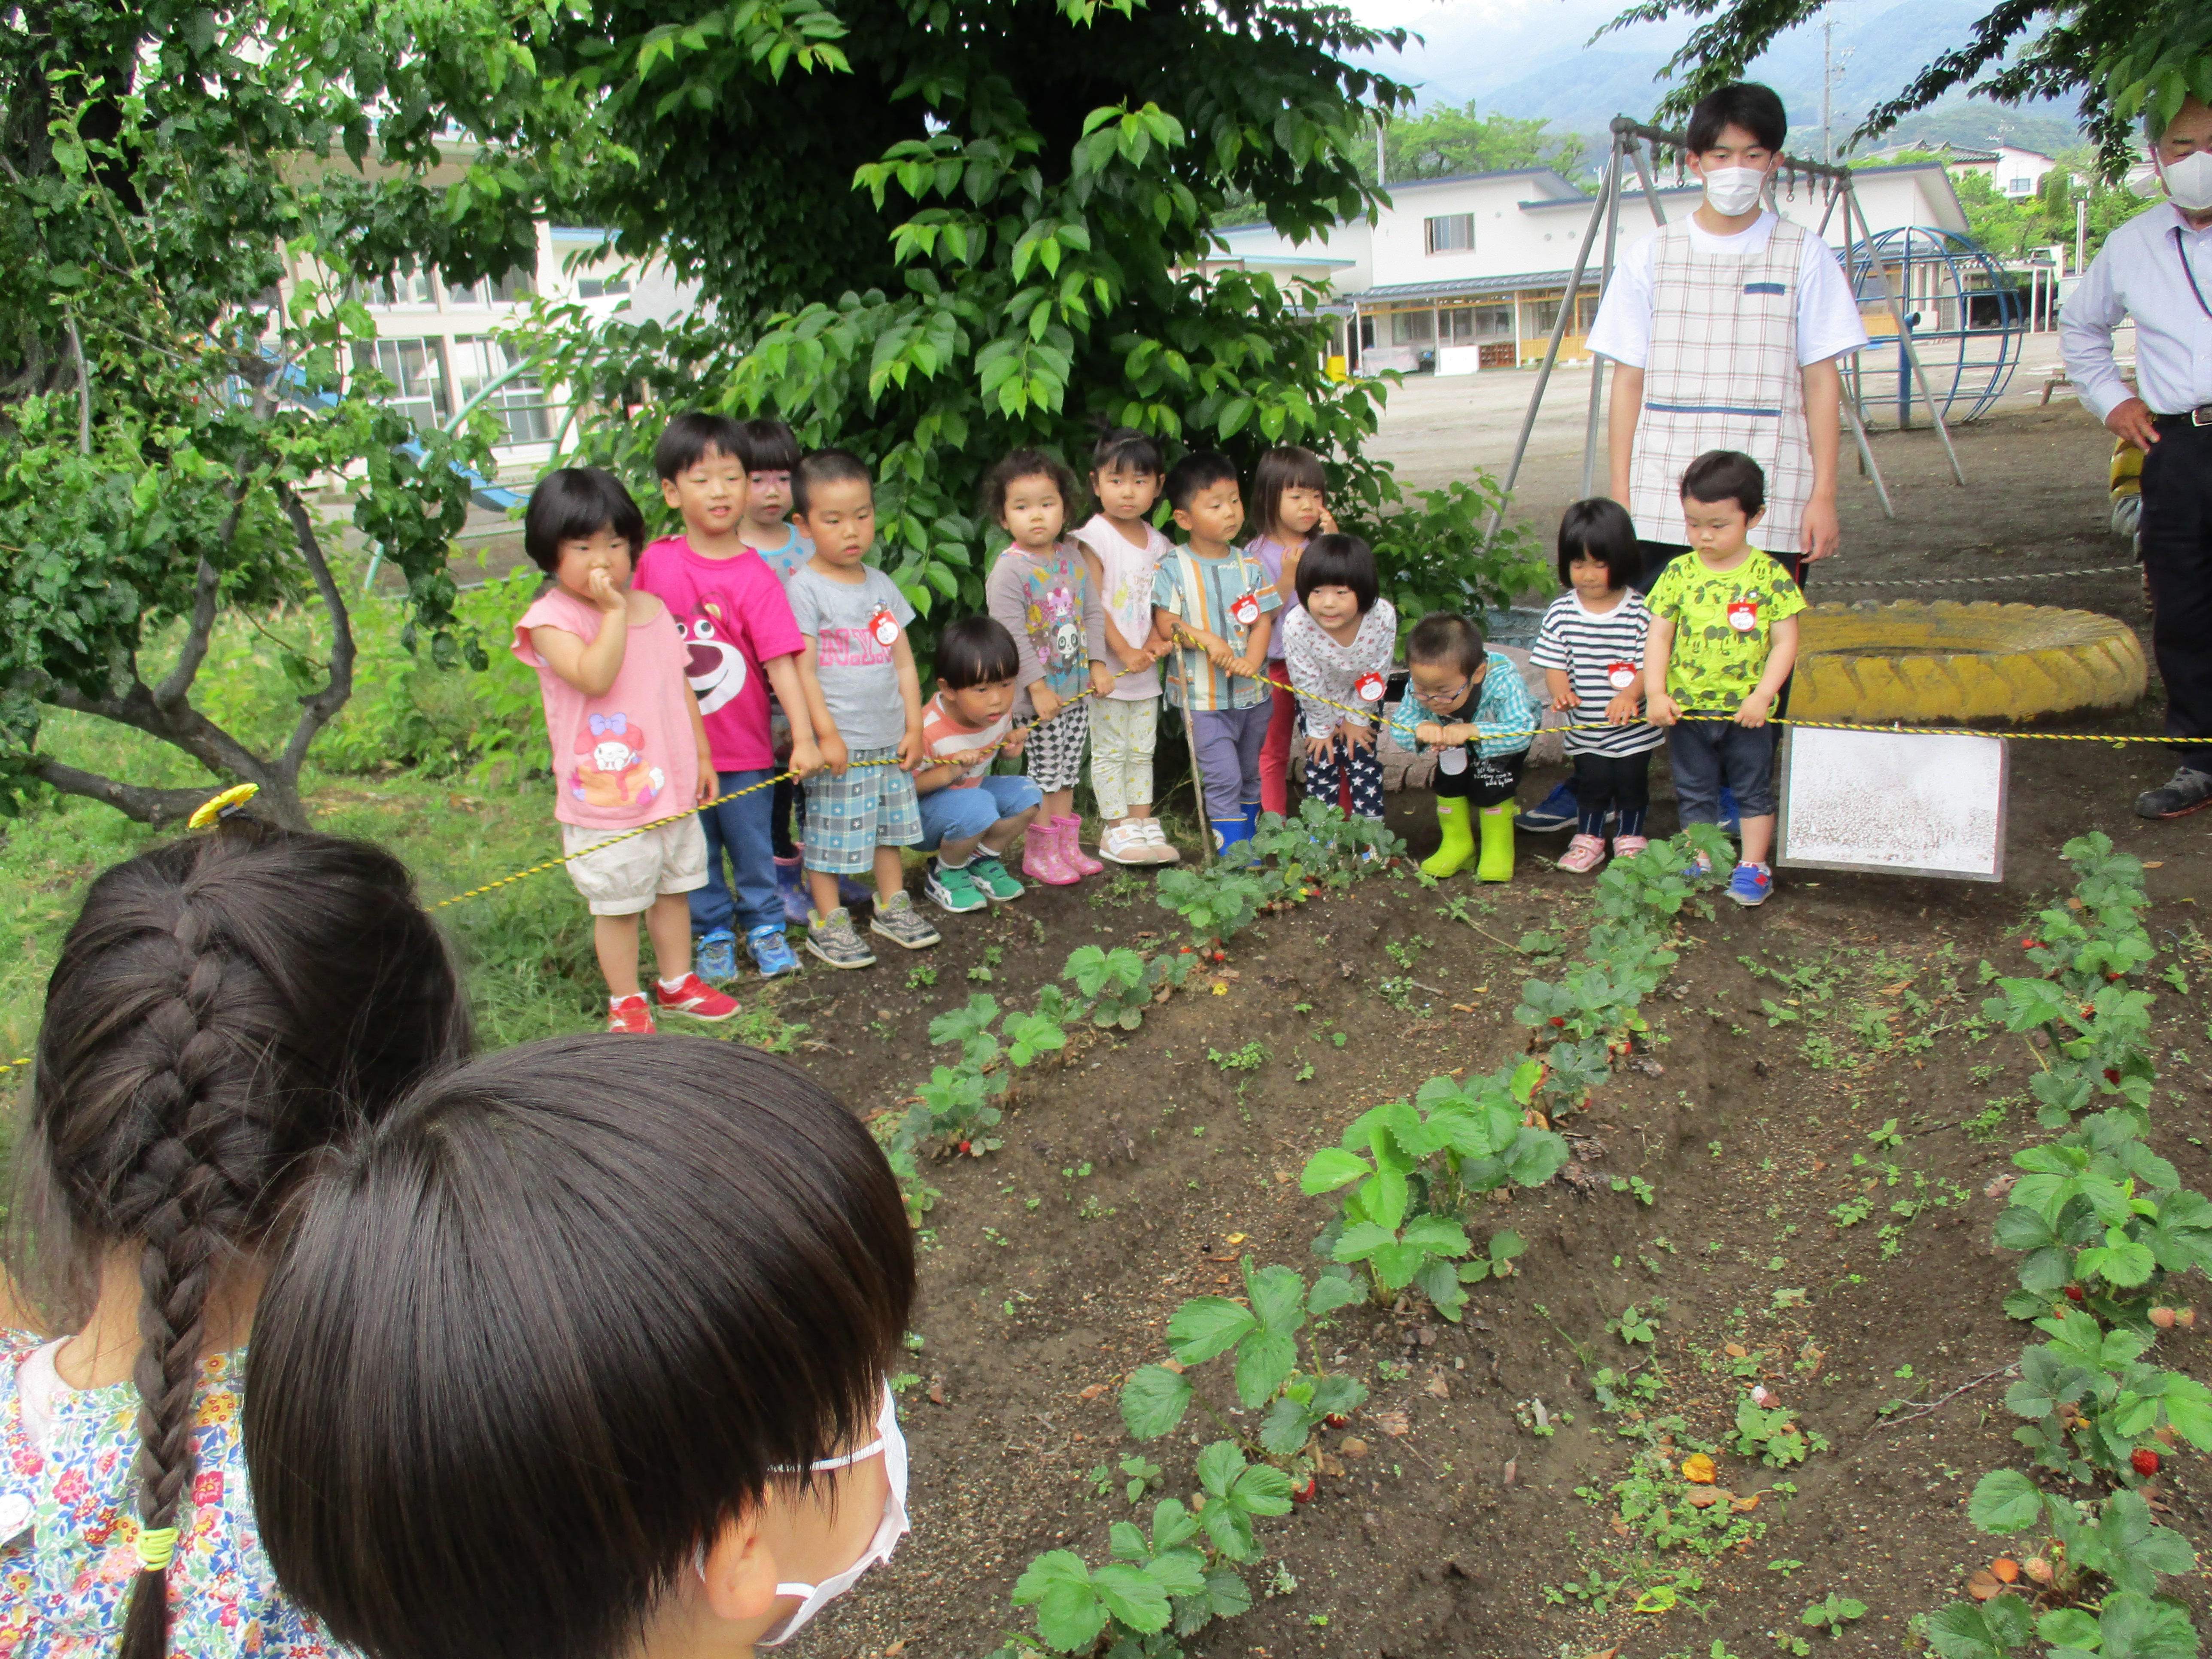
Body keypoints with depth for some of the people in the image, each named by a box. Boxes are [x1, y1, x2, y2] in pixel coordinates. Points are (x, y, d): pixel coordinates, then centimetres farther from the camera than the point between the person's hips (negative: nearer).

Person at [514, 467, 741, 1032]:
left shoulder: (653, 608, 6)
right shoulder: (551, 619, -14)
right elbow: (594, 677, -30)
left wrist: (702, 754, 17)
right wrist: (614, 611, -27)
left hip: (672, 789, 6)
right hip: (605, 801, -6)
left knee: (674, 889, 19)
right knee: (618, 905, 7)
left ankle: (677, 982, 37)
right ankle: (626, 1001, 24)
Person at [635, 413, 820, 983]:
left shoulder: (754, 576, -12)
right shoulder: (655, 562, -4)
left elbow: (780, 660, -16)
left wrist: (804, 738, -21)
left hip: (742, 743, -2)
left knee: (753, 844, 12)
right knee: (696, 850, 14)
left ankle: (765, 926, 31)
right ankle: (714, 934, 30)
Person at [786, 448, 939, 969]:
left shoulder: (881, 585, 9)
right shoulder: (805, 588, -11)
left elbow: (904, 660, 11)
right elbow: (802, 670, -15)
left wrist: (914, 726, 7)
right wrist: (826, 734, -17)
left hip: (890, 739, 6)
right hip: (839, 744, -6)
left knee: (889, 824, 18)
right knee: (830, 835, 1)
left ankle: (892, 905, 33)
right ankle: (827, 922, 15)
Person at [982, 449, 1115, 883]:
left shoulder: (1072, 557, 6)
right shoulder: (1008, 570, -14)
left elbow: (1092, 612, 12)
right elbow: (1011, 634, -18)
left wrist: (1098, 663, 2)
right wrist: (1038, 687, -20)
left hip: (1078, 687, 6)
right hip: (1039, 695, -6)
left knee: (1068, 771, 15)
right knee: (1046, 773, 0)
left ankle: (1068, 844, 27)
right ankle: (1039, 853, 14)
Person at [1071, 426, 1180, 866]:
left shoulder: (1157, 542, 8)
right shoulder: (1095, 537, -10)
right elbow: (1093, 604, -14)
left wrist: (1157, 640, -8)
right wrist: (1124, 653, -15)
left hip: (1145, 666, 6)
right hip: (1108, 667, -6)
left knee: (1142, 750, 12)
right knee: (1109, 751, 2)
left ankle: (1142, 821, 20)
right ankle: (1116, 829, 9)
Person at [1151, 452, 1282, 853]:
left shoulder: (1249, 566, 3)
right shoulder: (1173, 569, -7)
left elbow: (1264, 620, -2)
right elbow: (1165, 623, -11)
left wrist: (1252, 661, -19)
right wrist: (1208, 640, -25)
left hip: (1253, 689, 4)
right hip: (1204, 695, -4)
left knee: (1250, 774, 17)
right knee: (1223, 778, -6)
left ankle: (1249, 844, 32)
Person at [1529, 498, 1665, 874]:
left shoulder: (1639, 612, -13)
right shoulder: (1561, 613, -7)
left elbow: (1649, 665, -14)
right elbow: (1554, 664, -6)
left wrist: (1629, 695, -32)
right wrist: (1561, 691, -28)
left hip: (1633, 727, -1)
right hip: (1585, 728, 1)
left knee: (1632, 782, 12)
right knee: (1592, 783, 11)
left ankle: (1630, 837, 32)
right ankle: (1589, 839, 31)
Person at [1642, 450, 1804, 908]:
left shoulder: (1770, 576, -8)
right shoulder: (1679, 574, -3)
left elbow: (1785, 642, -7)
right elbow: (1659, 635, -2)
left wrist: (1762, 695, -16)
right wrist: (1656, 692, -12)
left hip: (1746, 710, -2)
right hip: (1687, 708, 2)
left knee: (1753, 789, 10)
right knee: (1694, 792, 13)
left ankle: (1753, 866, 21)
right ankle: (1700, 863, 26)